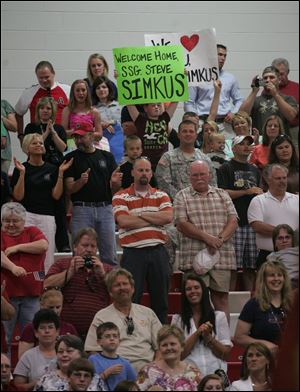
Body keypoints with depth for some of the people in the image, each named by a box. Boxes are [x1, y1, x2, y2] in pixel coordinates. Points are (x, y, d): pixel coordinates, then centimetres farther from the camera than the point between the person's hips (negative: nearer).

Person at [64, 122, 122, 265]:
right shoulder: (71, 158, 6)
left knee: (110, 256, 3)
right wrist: (81, 181, -21)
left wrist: (115, 182, -12)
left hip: (105, 209, 2)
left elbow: (114, 189, 12)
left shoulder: (107, 157, 13)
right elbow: (69, 189, -1)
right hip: (81, 209, -2)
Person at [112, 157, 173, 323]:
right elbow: (124, 221, -14)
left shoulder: (161, 195, 12)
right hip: (133, 253, -3)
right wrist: (155, 219, -6)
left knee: (160, 299, 8)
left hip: (158, 252, 3)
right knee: (131, 299, -1)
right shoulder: (121, 197, 2)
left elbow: (168, 217, -6)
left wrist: (140, 215, -8)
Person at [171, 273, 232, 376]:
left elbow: (226, 355, 8)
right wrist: (197, 333, -5)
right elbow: (178, 354, 1)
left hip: (216, 373, 1)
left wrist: (208, 337, -4)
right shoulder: (177, 320, 12)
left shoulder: (219, 316, 13)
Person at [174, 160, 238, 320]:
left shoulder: (222, 195, 15)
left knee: (221, 298, 3)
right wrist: (207, 237, -16)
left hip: (222, 256, 3)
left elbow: (233, 220, 7)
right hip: (194, 257, -2)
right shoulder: (182, 197, 7)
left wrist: (220, 239, -11)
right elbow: (181, 224, -5)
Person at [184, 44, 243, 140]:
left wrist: (233, 113, 3)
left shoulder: (230, 78, 17)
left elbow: (239, 100, 22)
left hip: (224, 124, 3)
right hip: (203, 123, -3)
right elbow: (189, 102, 6)